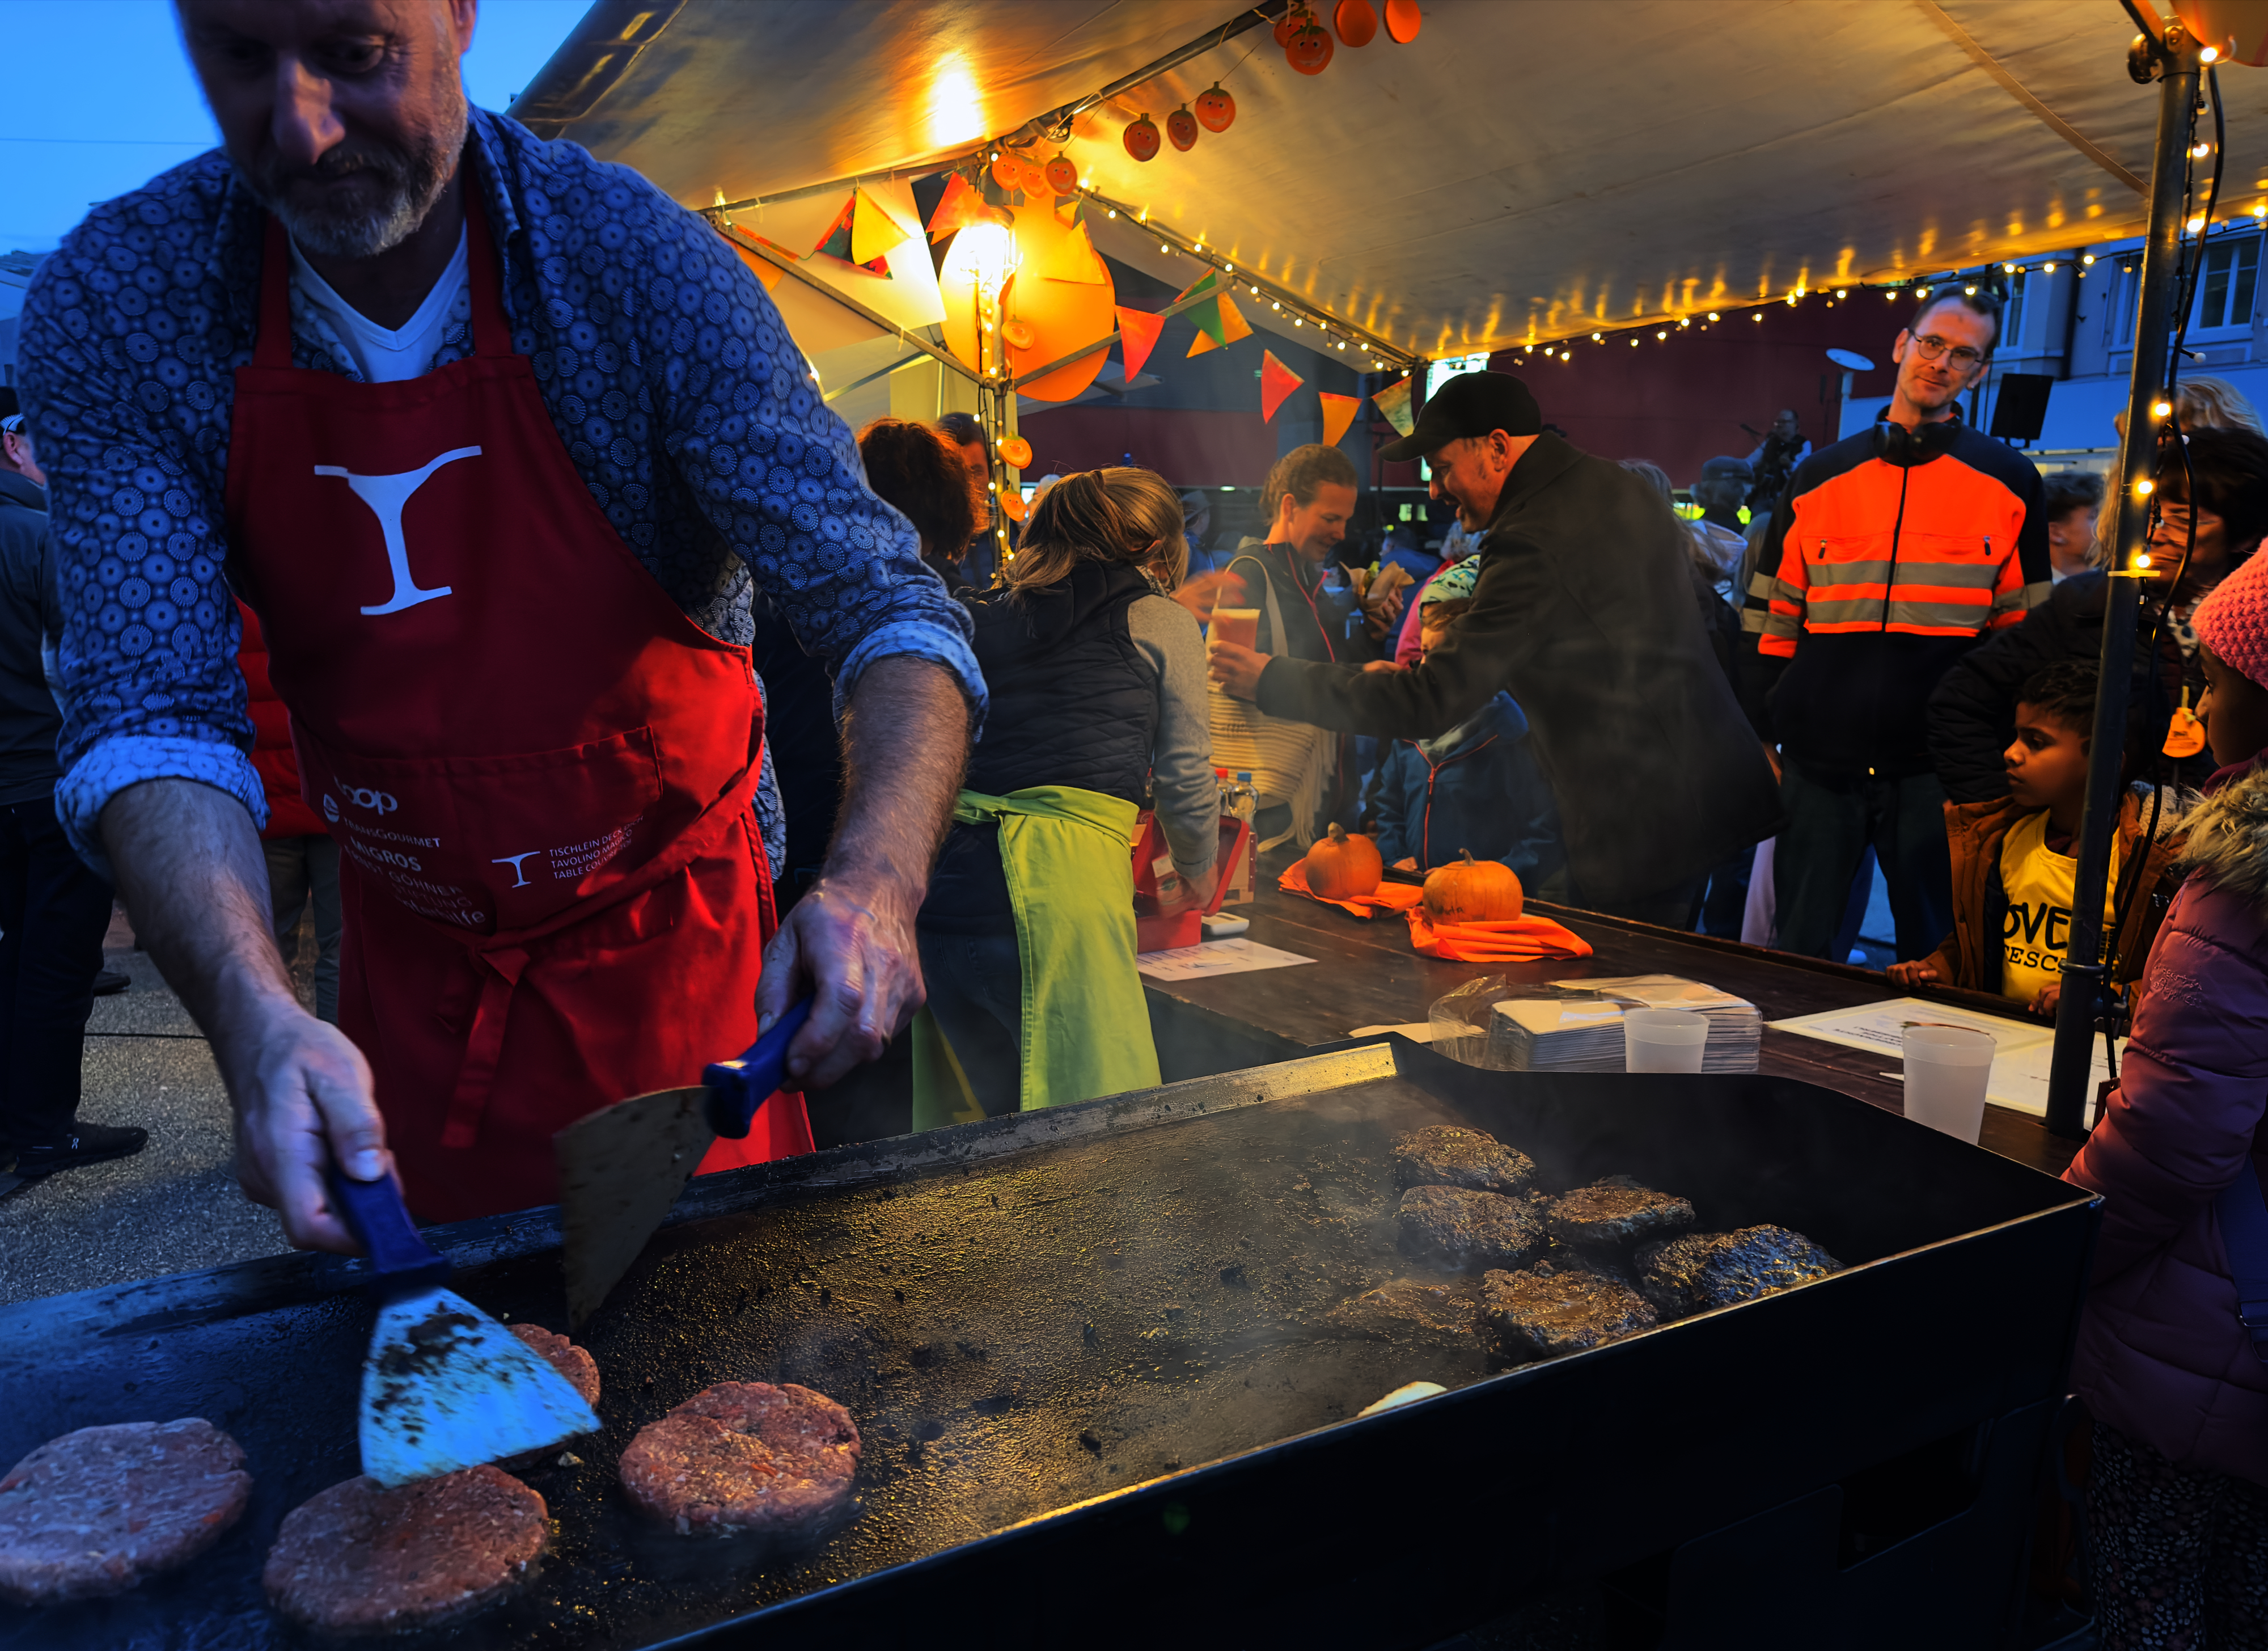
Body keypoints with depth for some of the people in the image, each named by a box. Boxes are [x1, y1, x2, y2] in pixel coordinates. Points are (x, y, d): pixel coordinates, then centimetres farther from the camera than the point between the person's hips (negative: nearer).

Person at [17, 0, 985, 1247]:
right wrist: (254, 1016, -34)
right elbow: (153, 716, -17)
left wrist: (876, 882, -41)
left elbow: (885, 608, -23)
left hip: (670, 931, -2)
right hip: (407, 954, 3)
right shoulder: (109, 312, -12)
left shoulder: (637, 262, -19)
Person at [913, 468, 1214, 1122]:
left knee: (975, 1138, 17)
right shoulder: (1160, 622, 10)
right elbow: (1185, 780, 14)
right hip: (1061, 885, -5)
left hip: (949, 878, 5)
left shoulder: (981, 619, 19)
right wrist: (1195, 873, 32)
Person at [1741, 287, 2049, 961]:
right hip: (1820, 760, 1)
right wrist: (1761, 735, 6)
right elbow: (1775, 620, 11)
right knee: (1798, 951, 8)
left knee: (1934, 960, 7)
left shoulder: (2008, 480, 7)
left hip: (1938, 764, -1)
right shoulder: (1820, 476, 11)